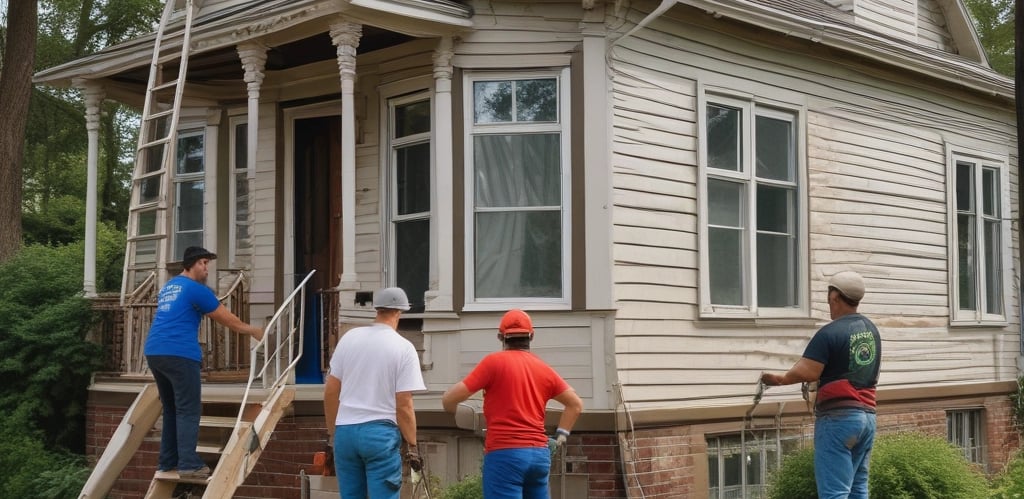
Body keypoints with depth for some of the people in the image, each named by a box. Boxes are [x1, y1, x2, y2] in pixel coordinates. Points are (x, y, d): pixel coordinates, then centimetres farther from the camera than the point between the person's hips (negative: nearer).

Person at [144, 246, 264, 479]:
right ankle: (189, 464, -10)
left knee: (171, 409, 16)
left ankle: (167, 461, 17)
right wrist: (253, 331, 16)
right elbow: (228, 320, 2)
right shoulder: (196, 289, -3)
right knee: (188, 410, -5)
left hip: (154, 352, 8)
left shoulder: (167, 287, 22)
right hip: (179, 354, -8)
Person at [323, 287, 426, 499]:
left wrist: (331, 432, 17)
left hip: (345, 431, 4)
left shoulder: (349, 338, 5)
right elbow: (403, 405, -10)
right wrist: (412, 446, -1)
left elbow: (330, 391, 7)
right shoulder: (403, 347, -7)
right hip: (381, 433, -4)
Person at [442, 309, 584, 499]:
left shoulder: (494, 362, -4)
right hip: (539, 454, 6)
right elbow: (576, 404, 18)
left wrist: (456, 411, 13)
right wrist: (562, 434, 20)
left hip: (505, 454, -6)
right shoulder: (544, 368, 12)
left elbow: (449, 398, -7)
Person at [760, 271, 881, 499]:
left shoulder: (830, 333, -13)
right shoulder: (871, 330, 12)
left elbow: (807, 372, -20)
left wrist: (779, 378, -2)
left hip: (838, 417, -8)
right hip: (867, 415, 8)